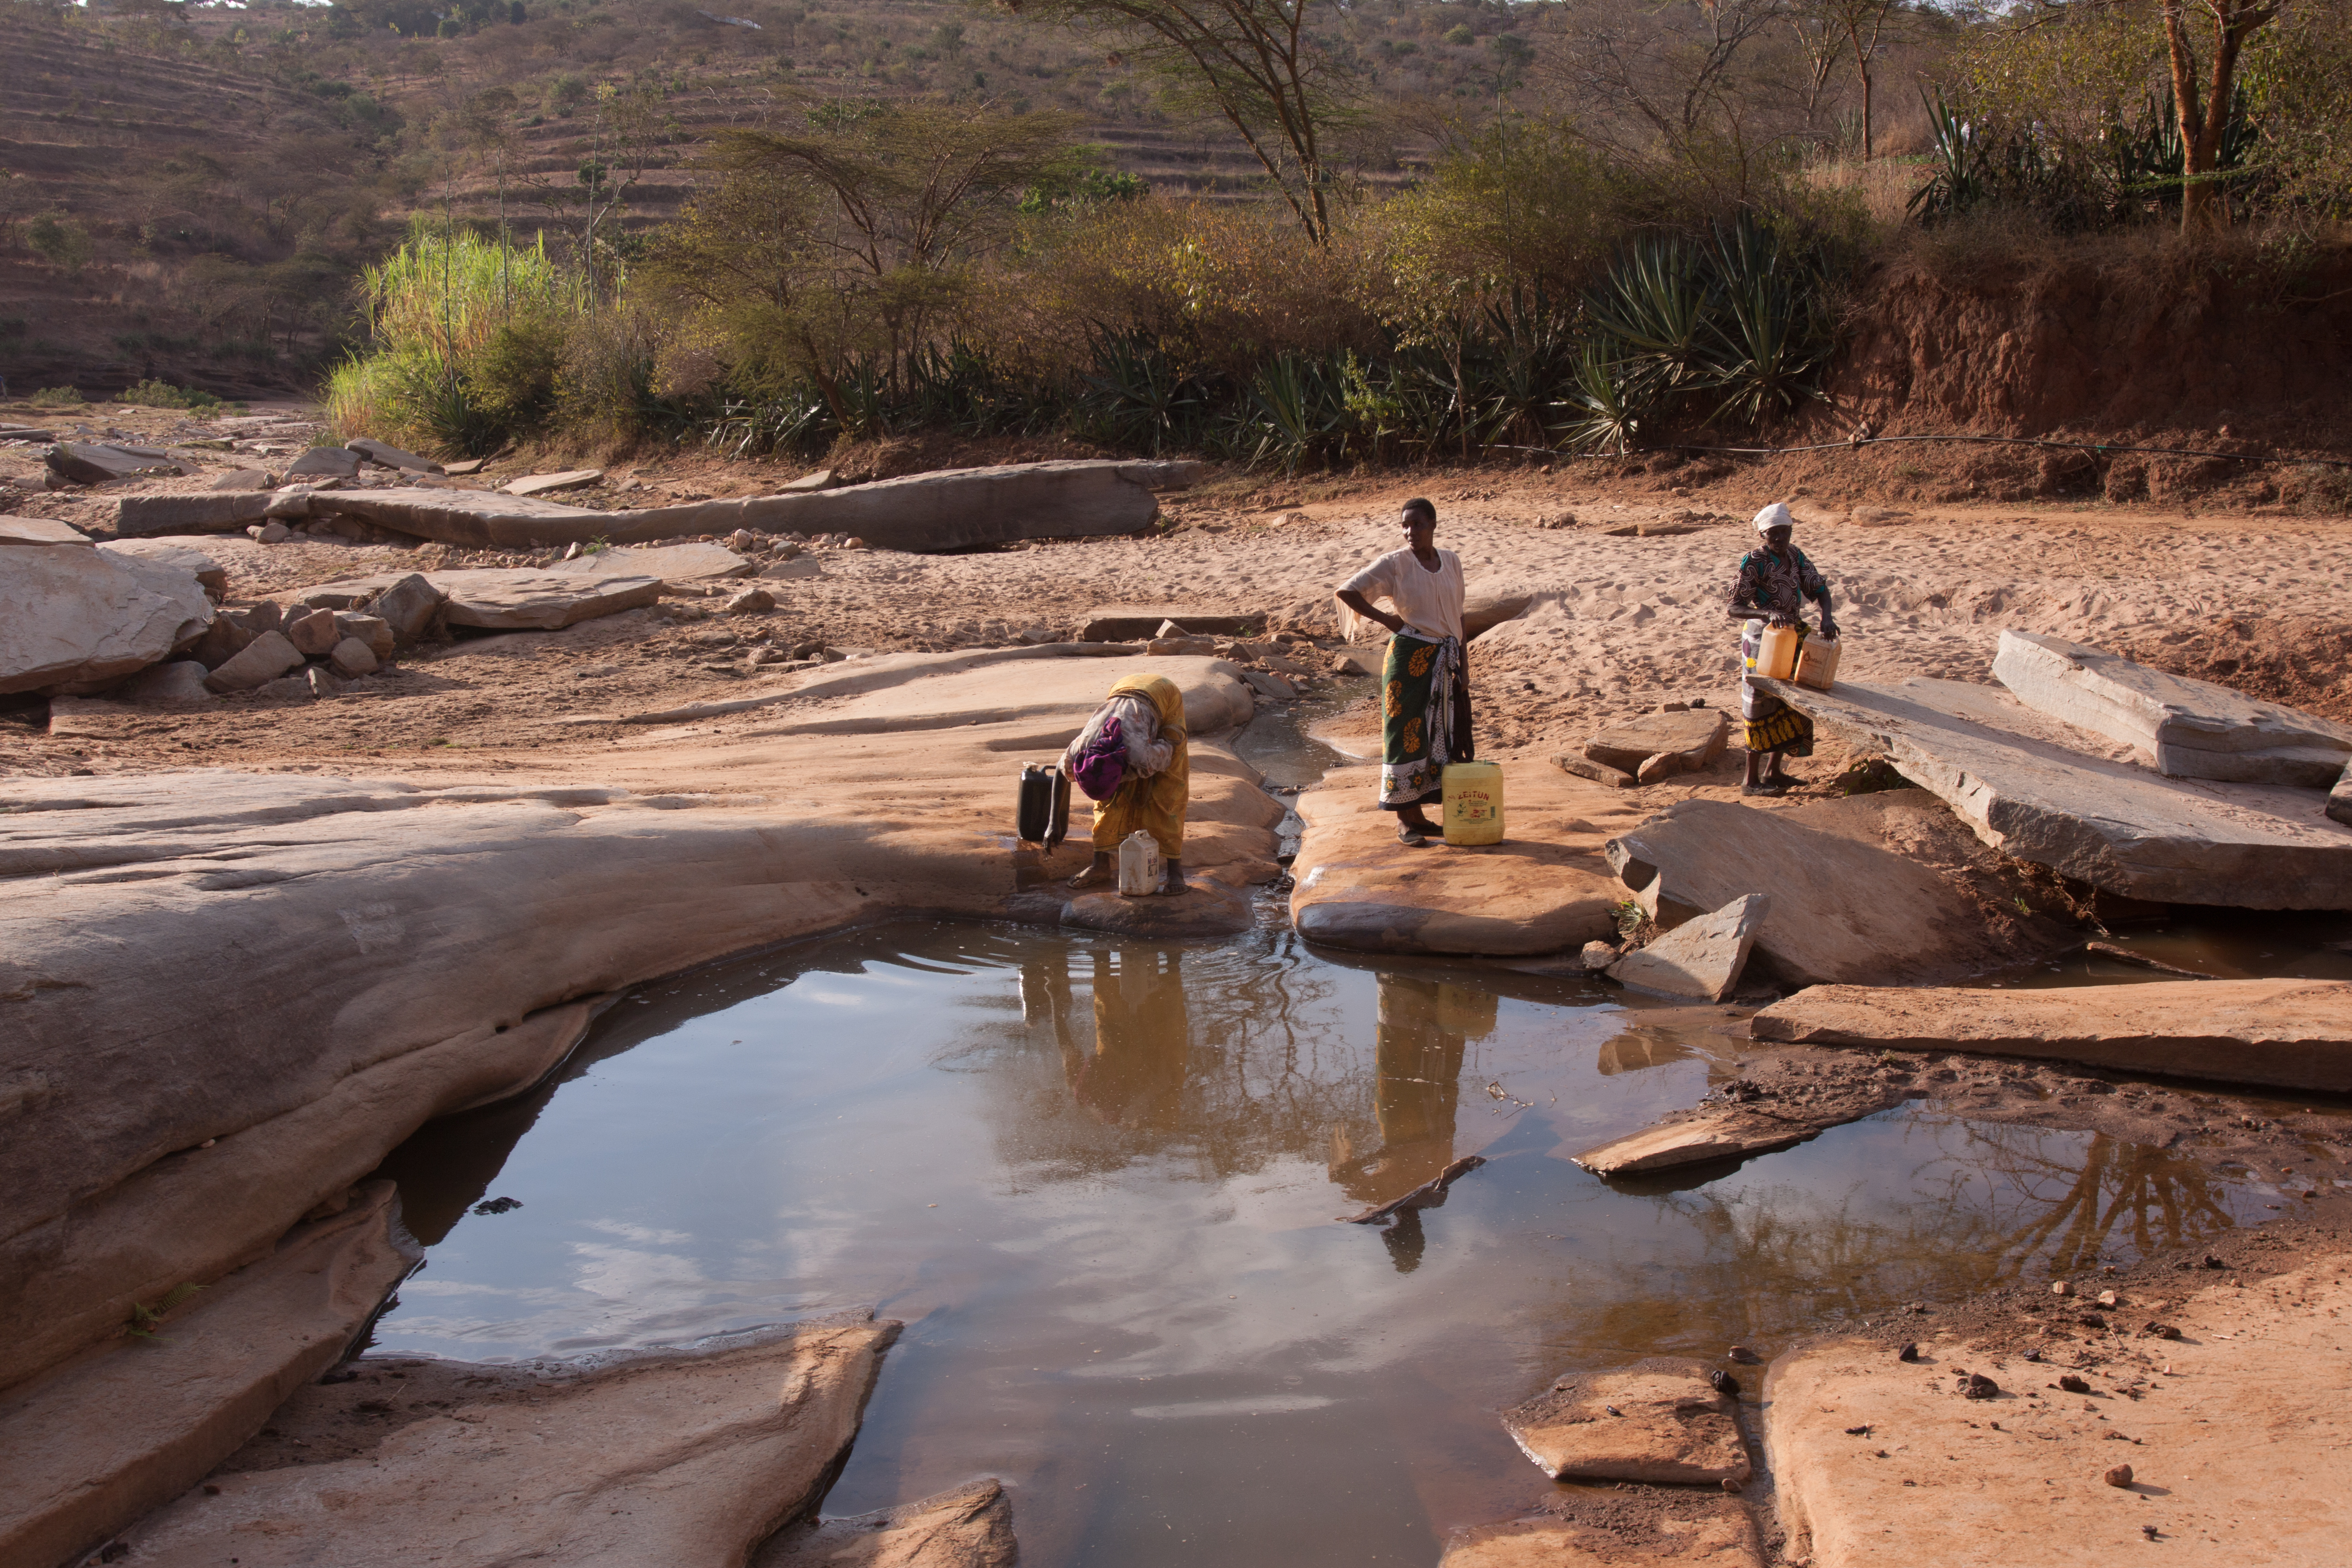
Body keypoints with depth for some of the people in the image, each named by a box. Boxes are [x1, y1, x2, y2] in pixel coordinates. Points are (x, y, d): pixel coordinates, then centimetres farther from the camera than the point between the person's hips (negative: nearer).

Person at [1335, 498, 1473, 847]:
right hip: (1409, 658, -6)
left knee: (1436, 736, 10)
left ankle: (1417, 814, 20)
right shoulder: (1396, 563, -8)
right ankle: (1404, 821, 4)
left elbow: (1456, 615, 14)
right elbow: (1347, 591, -10)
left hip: (1445, 660, 6)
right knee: (1406, 735, -3)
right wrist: (1387, 619, -9)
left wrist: (1462, 660, 11)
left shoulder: (1451, 561, 7)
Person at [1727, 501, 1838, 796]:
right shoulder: (1754, 562, -16)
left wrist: (1827, 616, -16)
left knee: (1789, 702, 11)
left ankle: (1773, 770, 24)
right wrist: (1769, 613, -37)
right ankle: (1752, 780, 3)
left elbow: (1818, 588, 4)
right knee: (1762, 705, -4)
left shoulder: (1795, 556, 4)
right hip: (1762, 639, -7)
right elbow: (1735, 609, -21)